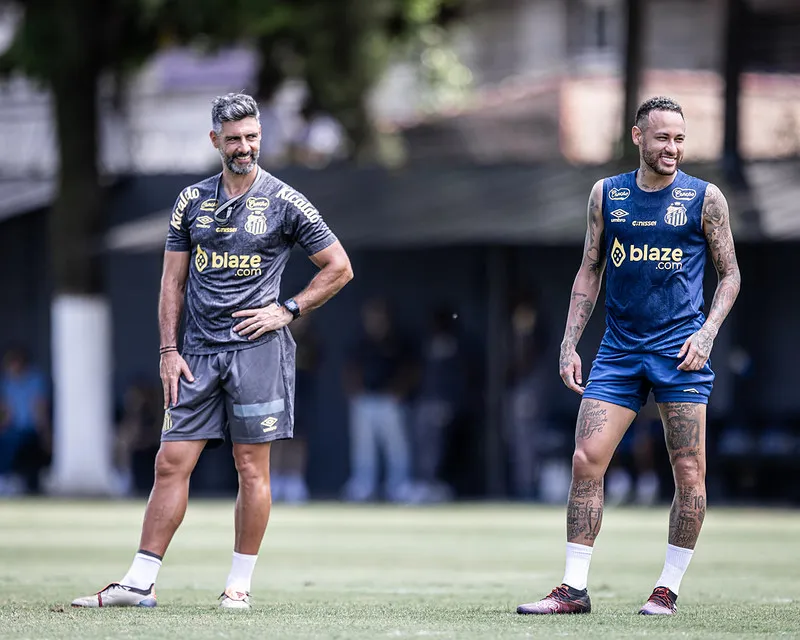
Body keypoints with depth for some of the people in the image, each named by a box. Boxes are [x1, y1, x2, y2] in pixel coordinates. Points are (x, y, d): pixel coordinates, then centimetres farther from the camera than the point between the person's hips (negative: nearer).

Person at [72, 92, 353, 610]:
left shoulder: (285, 202, 0)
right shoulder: (192, 201, 11)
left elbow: (340, 268, 6)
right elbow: (174, 279, 13)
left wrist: (289, 310, -3)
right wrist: (169, 350, 5)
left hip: (257, 348, -3)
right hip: (199, 352, 3)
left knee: (253, 469, -1)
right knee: (171, 463, -1)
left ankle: (240, 583, 7)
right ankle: (141, 582, 0)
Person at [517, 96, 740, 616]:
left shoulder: (705, 198, 0)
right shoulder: (607, 195, 8)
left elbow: (730, 274, 6)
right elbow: (590, 271, 15)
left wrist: (707, 331, -8)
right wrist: (570, 344, 8)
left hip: (680, 350, -2)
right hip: (619, 350, 2)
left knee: (689, 472, -3)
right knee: (586, 460, -6)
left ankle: (669, 589, 9)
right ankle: (574, 589, 0)